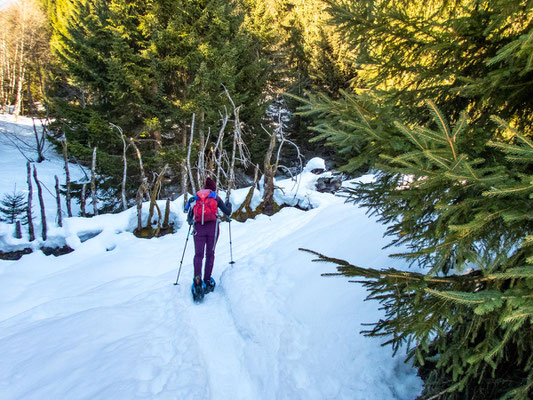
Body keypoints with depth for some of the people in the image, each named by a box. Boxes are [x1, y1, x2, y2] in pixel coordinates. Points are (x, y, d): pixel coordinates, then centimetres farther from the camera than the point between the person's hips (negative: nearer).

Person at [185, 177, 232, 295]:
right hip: (213, 226, -1)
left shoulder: (195, 198, 17)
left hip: (198, 228, 1)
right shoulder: (216, 197, 12)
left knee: (198, 254, 2)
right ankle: (207, 280, 1)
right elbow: (228, 212, 14)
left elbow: (189, 219, 16)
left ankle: (197, 277, -23)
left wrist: (191, 221, 39)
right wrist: (228, 204, 34)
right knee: (210, 254, 9)